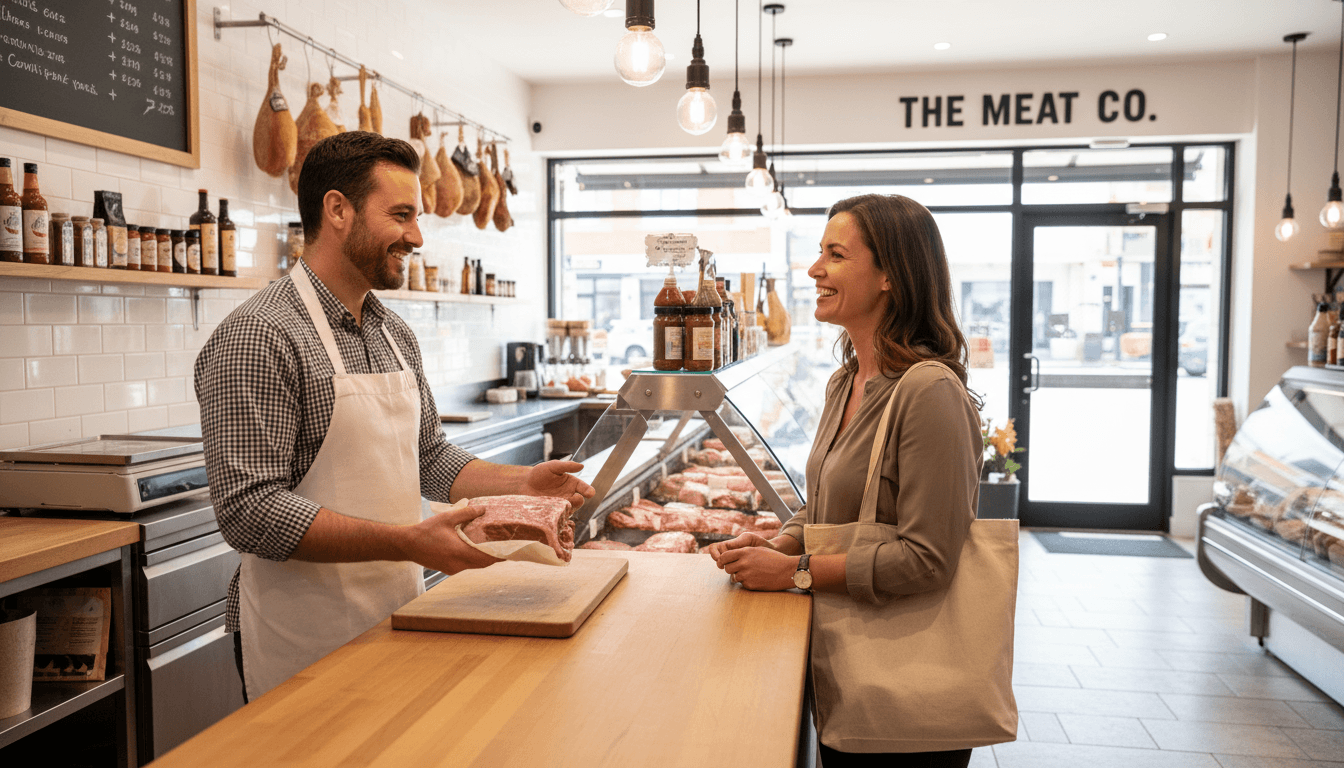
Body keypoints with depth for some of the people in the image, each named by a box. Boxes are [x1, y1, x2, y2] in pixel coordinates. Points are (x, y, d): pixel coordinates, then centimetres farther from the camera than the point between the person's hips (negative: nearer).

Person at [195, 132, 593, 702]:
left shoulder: (396, 335, 9)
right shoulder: (257, 338, -18)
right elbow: (250, 511, -24)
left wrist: (522, 483, 1)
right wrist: (408, 542, -29)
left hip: (398, 615, 8)